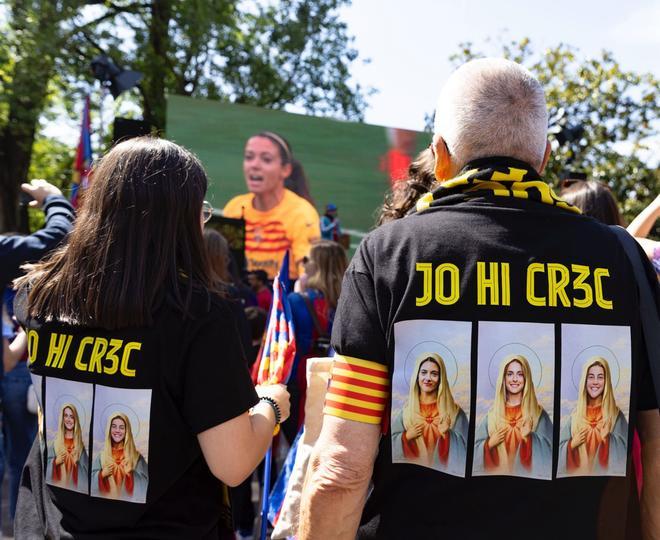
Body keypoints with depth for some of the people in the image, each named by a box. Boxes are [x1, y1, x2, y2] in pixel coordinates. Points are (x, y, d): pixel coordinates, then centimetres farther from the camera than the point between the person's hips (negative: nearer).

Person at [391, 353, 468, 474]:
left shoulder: (453, 411, 2)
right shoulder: (404, 409, 6)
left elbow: (462, 447, 1)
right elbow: (392, 445, 8)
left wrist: (447, 434, -13)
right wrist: (407, 436, -7)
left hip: (443, 472, -1)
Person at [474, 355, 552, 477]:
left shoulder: (538, 413, 0)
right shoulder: (492, 413, 5)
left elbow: (547, 451, -4)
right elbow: (476, 450, 7)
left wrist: (529, 437, -17)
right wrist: (490, 443, -10)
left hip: (527, 476, -2)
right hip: (497, 473, 2)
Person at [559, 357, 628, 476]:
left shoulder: (616, 415, -1)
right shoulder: (575, 414, 6)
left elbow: (622, 453, -8)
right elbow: (560, 451, 8)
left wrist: (607, 438, -21)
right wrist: (572, 444, -9)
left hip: (606, 475, -2)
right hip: (577, 475, 3)